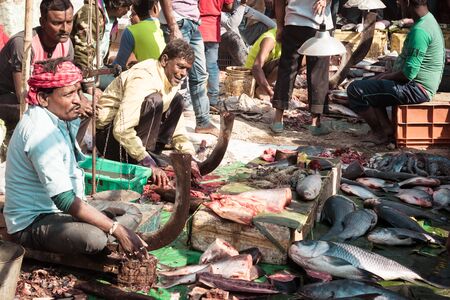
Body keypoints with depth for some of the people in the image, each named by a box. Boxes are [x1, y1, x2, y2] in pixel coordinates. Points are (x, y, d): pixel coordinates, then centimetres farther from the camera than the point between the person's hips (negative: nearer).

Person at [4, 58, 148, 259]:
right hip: (32, 222, -10)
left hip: (58, 210, 10)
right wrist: (117, 230, -31)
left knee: (131, 213, 6)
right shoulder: (41, 132, -27)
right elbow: (64, 200, -31)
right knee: (95, 238, -36)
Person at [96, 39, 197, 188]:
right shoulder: (144, 78, -24)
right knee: (154, 102, -29)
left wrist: (188, 156, -7)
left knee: (176, 100, 5)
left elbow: (177, 128, 10)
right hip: (109, 135, -9)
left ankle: (150, 153, -4)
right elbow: (122, 129, -33)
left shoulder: (171, 80, 5)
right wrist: (149, 164, -32)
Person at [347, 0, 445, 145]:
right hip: (418, 85, 11)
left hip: (416, 89, -11)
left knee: (355, 90, -12)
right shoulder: (428, 20, 9)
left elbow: (409, 73, -25)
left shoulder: (420, 31, -25)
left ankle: (380, 133, 2)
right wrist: (389, 73, 11)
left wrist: (387, 77, -7)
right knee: (369, 83, 25)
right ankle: (386, 127, 13)